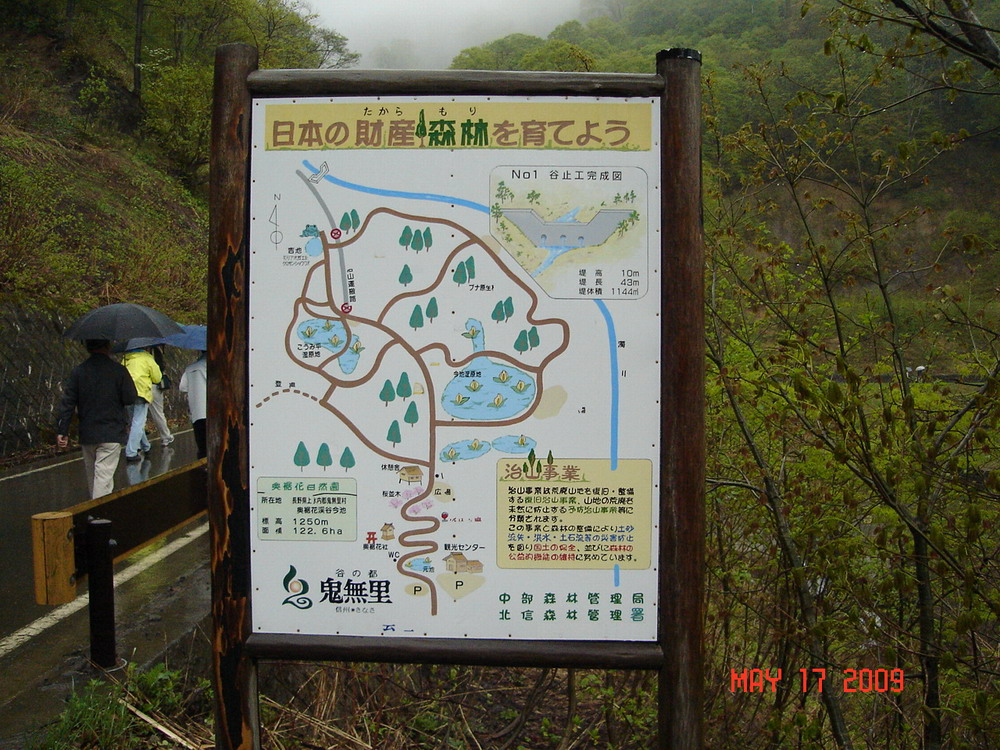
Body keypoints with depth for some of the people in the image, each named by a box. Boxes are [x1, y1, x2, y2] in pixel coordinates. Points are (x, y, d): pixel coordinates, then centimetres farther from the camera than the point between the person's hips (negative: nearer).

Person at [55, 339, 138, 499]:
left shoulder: (78, 371, 0)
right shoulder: (118, 370, -9)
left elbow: (67, 402, -1)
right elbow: (130, 399, -9)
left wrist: (62, 431, 2)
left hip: (87, 435, 4)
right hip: (112, 434, -4)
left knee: (92, 476, 20)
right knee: (104, 475, -5)